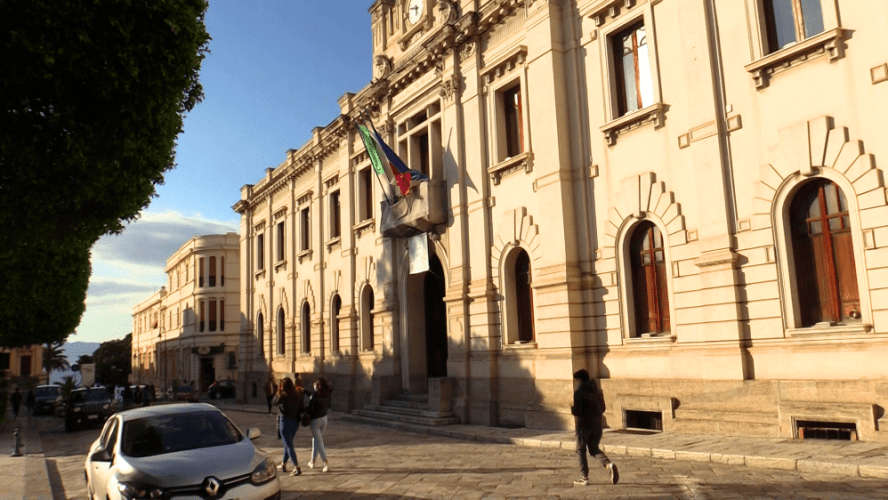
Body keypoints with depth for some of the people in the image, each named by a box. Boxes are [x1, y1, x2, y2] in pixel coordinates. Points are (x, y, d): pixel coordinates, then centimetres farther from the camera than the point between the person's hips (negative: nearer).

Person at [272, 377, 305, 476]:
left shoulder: (283, 396, -18)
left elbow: (274, 403, -1)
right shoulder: (298, 395, -3)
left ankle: (297, 468, -7)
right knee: (288, 444, 21)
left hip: (285, 422, -6)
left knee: (289, 446, -2)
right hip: (295, 422, 6)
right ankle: (283, 465, 33)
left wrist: (278, 393, 5)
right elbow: (302, 409, 2)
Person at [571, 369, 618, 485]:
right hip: (597, 424, 6)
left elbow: (576, 411, -18)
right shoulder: (597, 391, 8)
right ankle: (609, 464, -10)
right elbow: (602, 408, 13)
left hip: (583, 424, -6)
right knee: (594, 449, 16)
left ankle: (584, 477, 9)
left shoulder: (579, 392, -13)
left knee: (581, 450, 9)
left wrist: (571, 409, 3)